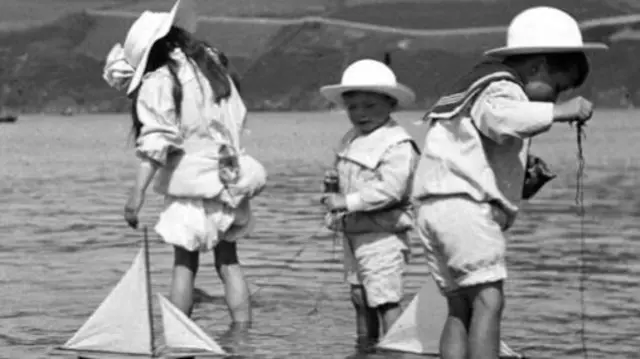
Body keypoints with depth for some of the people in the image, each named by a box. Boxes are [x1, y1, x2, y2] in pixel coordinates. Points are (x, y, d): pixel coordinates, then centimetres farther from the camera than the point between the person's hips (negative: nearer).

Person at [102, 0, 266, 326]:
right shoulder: (213, 63, 8)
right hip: (230, 178, 5)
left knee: (184, 262, 1)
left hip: (190, 182, -5)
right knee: (228, 260, 11)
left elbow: (156, 142, -20)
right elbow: (237, 116, 15)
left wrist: (137, 193, -21)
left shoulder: (159, 82, -11)